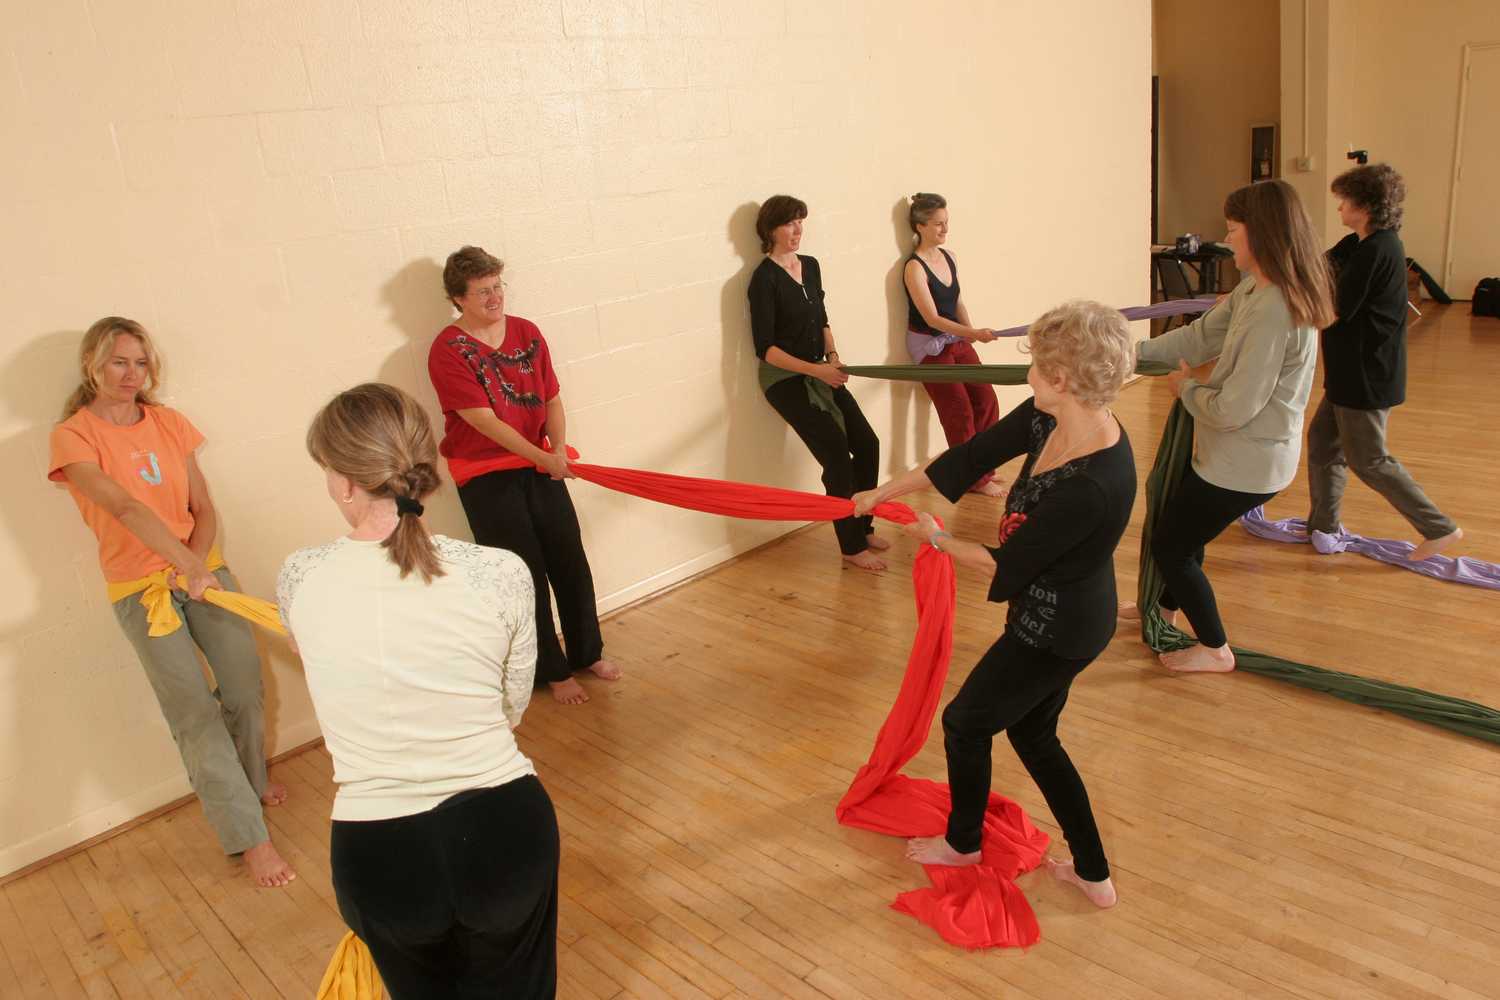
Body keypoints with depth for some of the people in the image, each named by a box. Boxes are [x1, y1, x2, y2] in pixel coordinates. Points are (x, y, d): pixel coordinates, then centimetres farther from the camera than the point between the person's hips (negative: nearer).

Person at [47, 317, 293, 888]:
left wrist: (197, 564, -14)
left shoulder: (168, 423, 6)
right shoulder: (73, 435, -8)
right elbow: (125, 508, -24)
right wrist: (190, 566, -36)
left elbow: (203, 509, 4)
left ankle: (250, 780, 34)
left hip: (204, 569, 4)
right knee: (195, 714, -5)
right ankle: (249, 838, 1)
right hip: (140, 589, -4)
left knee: (245, 688, 5)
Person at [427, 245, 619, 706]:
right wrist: (544, 458, -25)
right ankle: (553, 672, 22)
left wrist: (558, 447, -16)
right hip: (485, 476, -5)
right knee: (526, 574, 4)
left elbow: (552, 399, 2)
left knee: (571, 562, 10)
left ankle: (588, 652, 31)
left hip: (540, 466, 5)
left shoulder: (527, 332, 1)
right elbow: (485, 421, -21)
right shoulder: (448, 350, -15)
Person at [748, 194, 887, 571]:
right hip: (785, 381, -7)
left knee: (867, 444, 2)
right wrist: (816, 369, -24)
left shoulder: (810, 265, 7)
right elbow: (765, 348, -17)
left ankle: (863, 527, 20)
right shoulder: (764, 279, -15)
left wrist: (832, 354, -1)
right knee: (837, 457, -10)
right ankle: (851, 547, 5)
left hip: (819, 375, 7)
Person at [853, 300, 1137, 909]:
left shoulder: (1093, 486, -35)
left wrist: (938, 540, -6)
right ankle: (1093, 875, 37)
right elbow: (972, 455, 1)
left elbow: (1005, 565, -23)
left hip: (1056, 631, -9)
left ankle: (964, 843, 42)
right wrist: (885, 492, 9)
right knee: (1032, 734, 23)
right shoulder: (1046, 419, -11)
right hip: (1056, 616, 9)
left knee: (966, 721, 13)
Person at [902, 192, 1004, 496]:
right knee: (960, 412, -1)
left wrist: (971, 331, -9)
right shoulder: (915, 268, -19)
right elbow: (932, 318, -24)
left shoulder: (949, 257, 4)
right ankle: (973, 479, 14)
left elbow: (958, 302, 8)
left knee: (986, 400, 5)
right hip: (929, 346, -7)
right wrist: (973, 333, -33)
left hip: (957, 340, 7)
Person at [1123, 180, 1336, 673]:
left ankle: (1214, 648, 26)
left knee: (1168, 544, 7)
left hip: (1244, 464, -10)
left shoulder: (1273, 311, -30)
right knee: (1181, 528, 28)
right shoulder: (1253, 289, 0)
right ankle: (1167, 605, 55)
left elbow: (1233, 408, -28)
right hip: (1238, 452, 10)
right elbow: (1201, 335, 9)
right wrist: (1138, 350, 0)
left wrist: (1187, 388, -9)